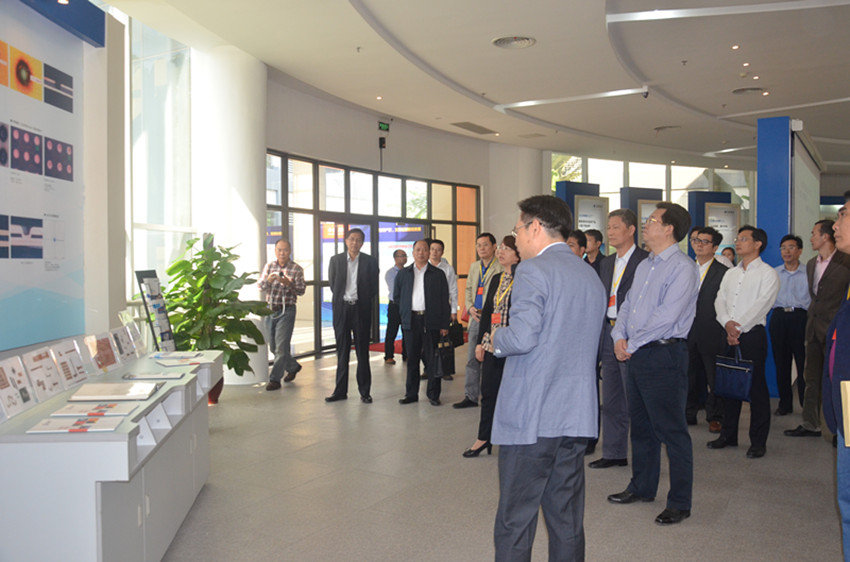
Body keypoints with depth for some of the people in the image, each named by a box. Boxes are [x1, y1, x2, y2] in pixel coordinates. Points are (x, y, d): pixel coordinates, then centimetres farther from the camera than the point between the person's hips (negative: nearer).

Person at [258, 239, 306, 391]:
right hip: (270, 309, 5)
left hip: (286, 311, -5)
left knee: (281, 347, -7)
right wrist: (268, 280, -21)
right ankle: (293, 367, 35)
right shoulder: (269, 266, 6)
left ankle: (275, 379, 0)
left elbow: (301, 291, -10)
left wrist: (289, 284, -28)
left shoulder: (297, 269, -4)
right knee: (273, 345, 13)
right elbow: (260, 286, 1)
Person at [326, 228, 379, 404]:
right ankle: (340, 391, 14)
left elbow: (373, 287, 5)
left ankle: (364, 392, 10)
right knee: (342, 351, 7)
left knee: (362, 351, 3)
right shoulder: (336, 260, 5)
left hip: (361, 309, -1)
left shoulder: (370, 261, 1)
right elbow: (332, 284, 11)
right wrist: (341, 298, 9)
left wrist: (362, 300, 5)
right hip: (341, 308, 1)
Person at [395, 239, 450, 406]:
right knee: (412, 358, 7)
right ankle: (411, 394, 16)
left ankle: (433, 394, 10)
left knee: (432, 358, 1)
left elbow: (444, 300, 2)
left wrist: (444, 324, -3)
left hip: (431, 321, -2)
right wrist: (405, 312, 8)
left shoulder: (438, 274, 4)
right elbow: (396, 296, 20)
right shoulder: (404, 274, 11)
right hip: (411, 321, 2)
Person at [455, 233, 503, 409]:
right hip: (476, 318, 7)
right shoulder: (474, 267, 16)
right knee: (472, 359, 11)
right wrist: (470, 307, 4)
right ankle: (470, 397, 19)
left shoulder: (501, 268, -8)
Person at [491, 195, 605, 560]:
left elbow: (522, 337, -23)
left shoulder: (533, 270, -10)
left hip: (531, 418, -8)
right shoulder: (592, 277, 16)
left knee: (515, 521, 2)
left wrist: (495, 339, -1)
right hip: (576, 418, 8)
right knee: (567, 522, 14)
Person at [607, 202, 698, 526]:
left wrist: (632, 345, -13)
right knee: (640, 425, 17)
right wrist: (619, 336, 0)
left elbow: (666, 316, -20)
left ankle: (679, 502, 12)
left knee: (671, 430, 0)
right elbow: (627, 305, 17)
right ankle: (642, 487, 32)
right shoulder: (644, 266, 15)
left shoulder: (682, 268, -12)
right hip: (636, 355, 9)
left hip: (664, 356, -8)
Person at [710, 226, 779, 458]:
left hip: (752, 334, -6)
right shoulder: (730, 273, 17)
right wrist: (728, 323, -10)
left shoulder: (767, 273, -2)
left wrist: (739, 328, -16)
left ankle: (758, 441, 7)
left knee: (756, 388, -2)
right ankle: (728, 435, 21)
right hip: (729, 334, 6)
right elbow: (720, 300, 8)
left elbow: (761, 305, -12)